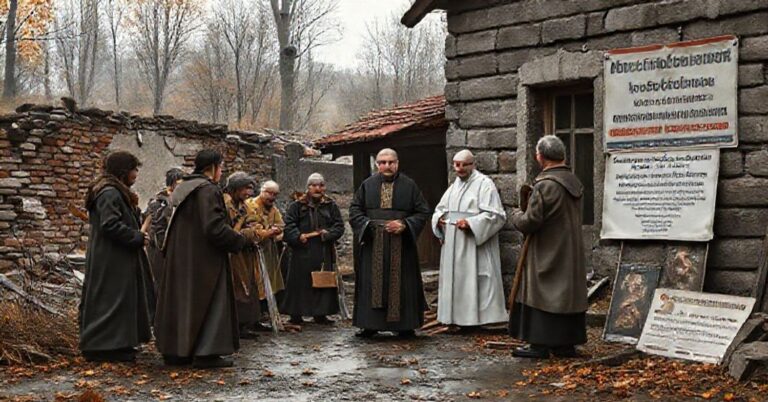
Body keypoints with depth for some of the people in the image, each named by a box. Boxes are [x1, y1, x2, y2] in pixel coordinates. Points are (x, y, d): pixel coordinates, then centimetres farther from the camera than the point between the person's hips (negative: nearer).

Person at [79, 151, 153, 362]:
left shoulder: (117, 192, 17)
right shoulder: (110, 193, -17)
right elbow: (110, 224, -26)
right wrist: (138, 238, -18)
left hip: (118, 259, 11)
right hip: (111, 260, -11)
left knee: (123, 301, 14)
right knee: (111, 302, -6)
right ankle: (104, 346, 0)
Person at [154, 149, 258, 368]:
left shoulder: (184, 189, 13)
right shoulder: (208, 190, -16)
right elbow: (215, 227, -23)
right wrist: (243, 240, -10)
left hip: (181, 256, 9)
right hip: (203, 257, -9)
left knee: (181, 300, 13)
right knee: (208, 301, -2)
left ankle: (176, 350, 18)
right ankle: (205, 353, -2)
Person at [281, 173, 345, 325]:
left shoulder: (331, 206, 9)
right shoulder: (297, 205, 3)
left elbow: (339, 226, 5)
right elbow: (289, 224, -3)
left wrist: (327, 234, -11)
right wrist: (299, 236, -18)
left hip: (324, 252, 2)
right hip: (302, 251, -2)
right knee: (300, 282, -1)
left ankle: (320, 314, 12)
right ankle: (296, 314, 5)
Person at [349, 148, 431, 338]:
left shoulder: (409, 186, 3)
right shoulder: (367, 185, 7)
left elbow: (423, 212, 3)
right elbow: (355, 210, 8)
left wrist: (404, 225, -12)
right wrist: (368, 224, -9)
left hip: (401, 245, -1)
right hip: (373, 245, 1)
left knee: (401, 283, 2)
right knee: (372, 283, 3)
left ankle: (404, 325, 10)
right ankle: (371, 324, 10)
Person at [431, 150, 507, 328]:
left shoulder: (484, 184, -8)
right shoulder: (455, 186, 17)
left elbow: (495, 215, -14)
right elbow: (441, 209, 23)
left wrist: (470, 223, -22)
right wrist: (439, 218, 0)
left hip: (475, 245, -8)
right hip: (454, 244, 8)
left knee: (474, 280, -6)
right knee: (455, 279, 10)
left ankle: (476, 318, 0)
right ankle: (458, 319, 17)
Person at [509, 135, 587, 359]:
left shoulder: (545, 186, -20)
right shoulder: (574, 183, 7)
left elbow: (530, 222, -20)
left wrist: (517, 216, 2)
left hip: (547, 253, -8)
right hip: (571, 253, 8)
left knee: (542, 294, 0)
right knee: (567, 293, 12)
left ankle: (540, 345, 3)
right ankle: (566, 344, 17)